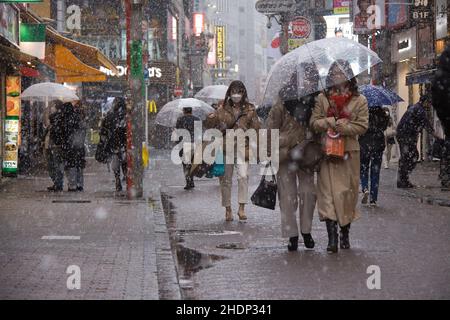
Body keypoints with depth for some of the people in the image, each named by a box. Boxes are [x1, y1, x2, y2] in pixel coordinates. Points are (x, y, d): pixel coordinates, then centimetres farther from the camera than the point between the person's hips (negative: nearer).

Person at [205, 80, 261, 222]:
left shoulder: (250, 109, 7)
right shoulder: (223, 108, 6)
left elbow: (256, 128, 11)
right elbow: (208, 125, 2)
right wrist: (212, 117, -17)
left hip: (242, 146, -1)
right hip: (225, 146, 1)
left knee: (243, 176, -18)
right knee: (226, 179, 4)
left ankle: (242, 208, -13)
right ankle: (228, 209, 15)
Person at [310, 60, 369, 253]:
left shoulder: (359, 100, 3)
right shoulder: (323, 98, 7)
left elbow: (362, 126, -5)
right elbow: (314, 122, 0)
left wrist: (341, 127, -15)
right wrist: (333, 121, -16)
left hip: (349, 152, 0)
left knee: (348, 192, 6)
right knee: (329, 192, -8)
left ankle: (345, 234, 22)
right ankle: (332, 237, -11)